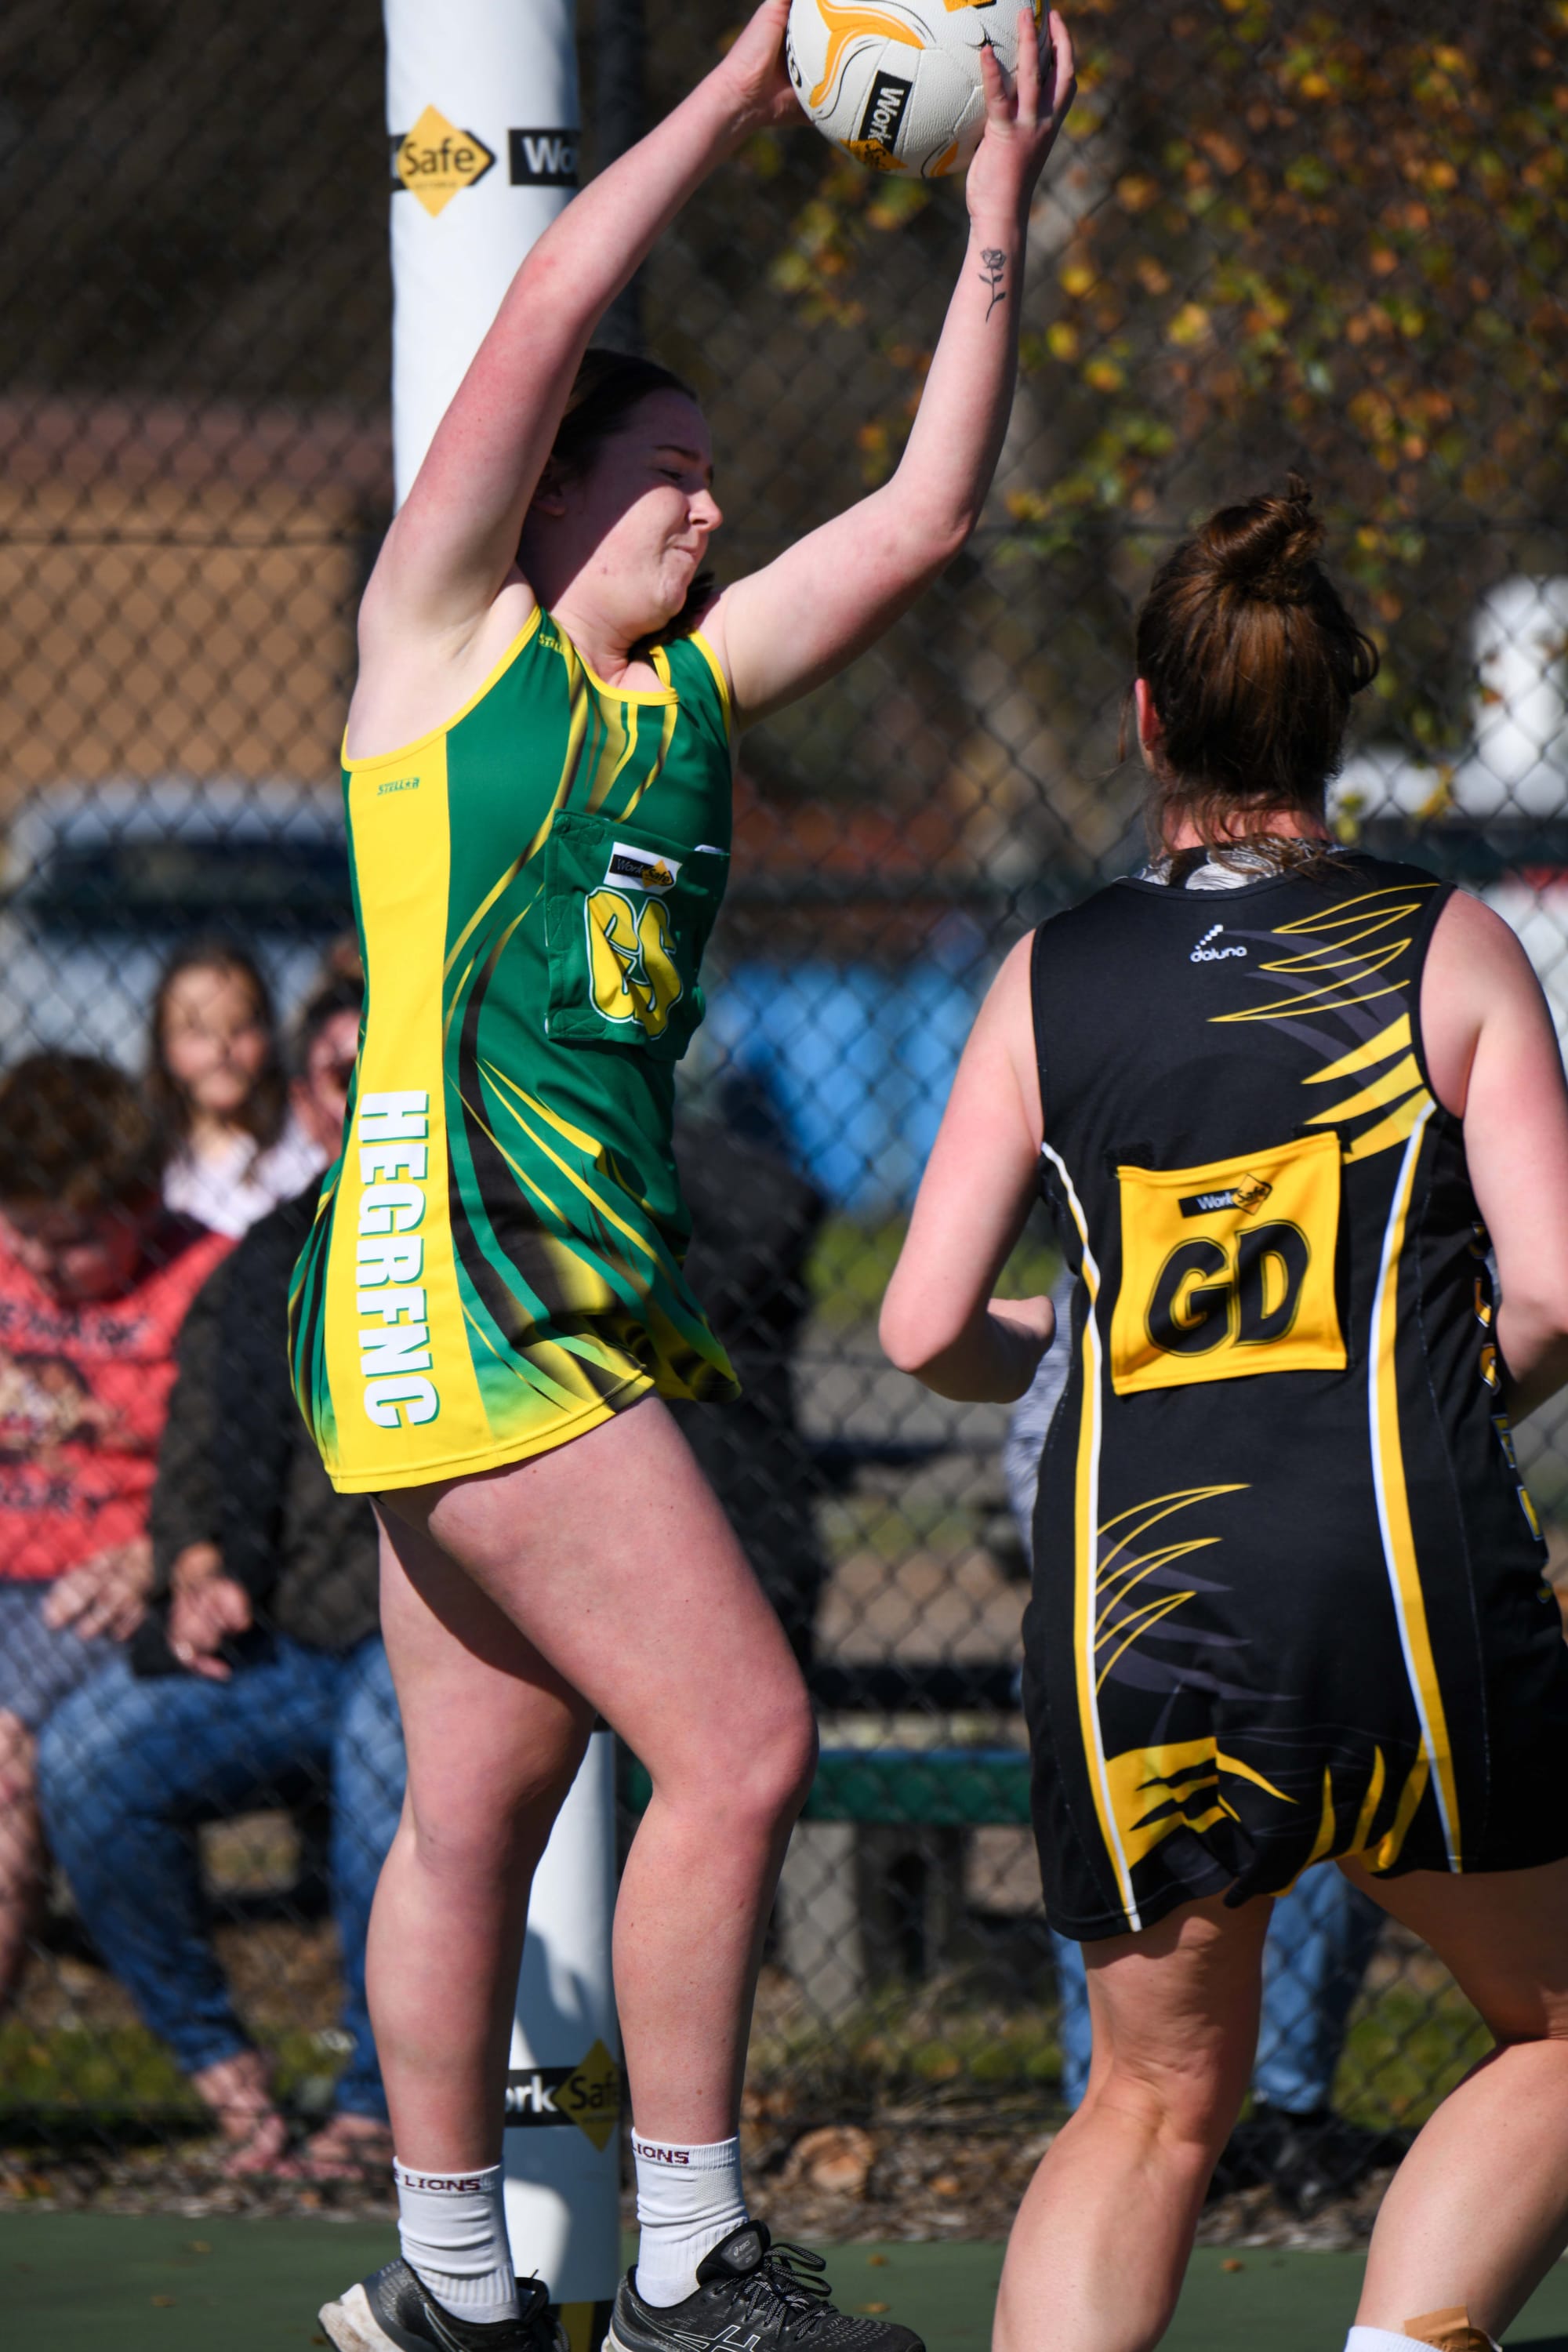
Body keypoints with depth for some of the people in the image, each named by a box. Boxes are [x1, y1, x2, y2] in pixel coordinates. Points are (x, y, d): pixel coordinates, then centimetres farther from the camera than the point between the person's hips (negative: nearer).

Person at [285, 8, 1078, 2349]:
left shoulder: (692, 689, 16)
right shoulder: (448, 638, -1)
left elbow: (929, 514, 15)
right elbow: (544, 321, -10)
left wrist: (999, 217, 9)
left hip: (590, 1298, 8)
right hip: (458, 1283, -8)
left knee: (481, 1806, 13)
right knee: (741, 1743, -12)